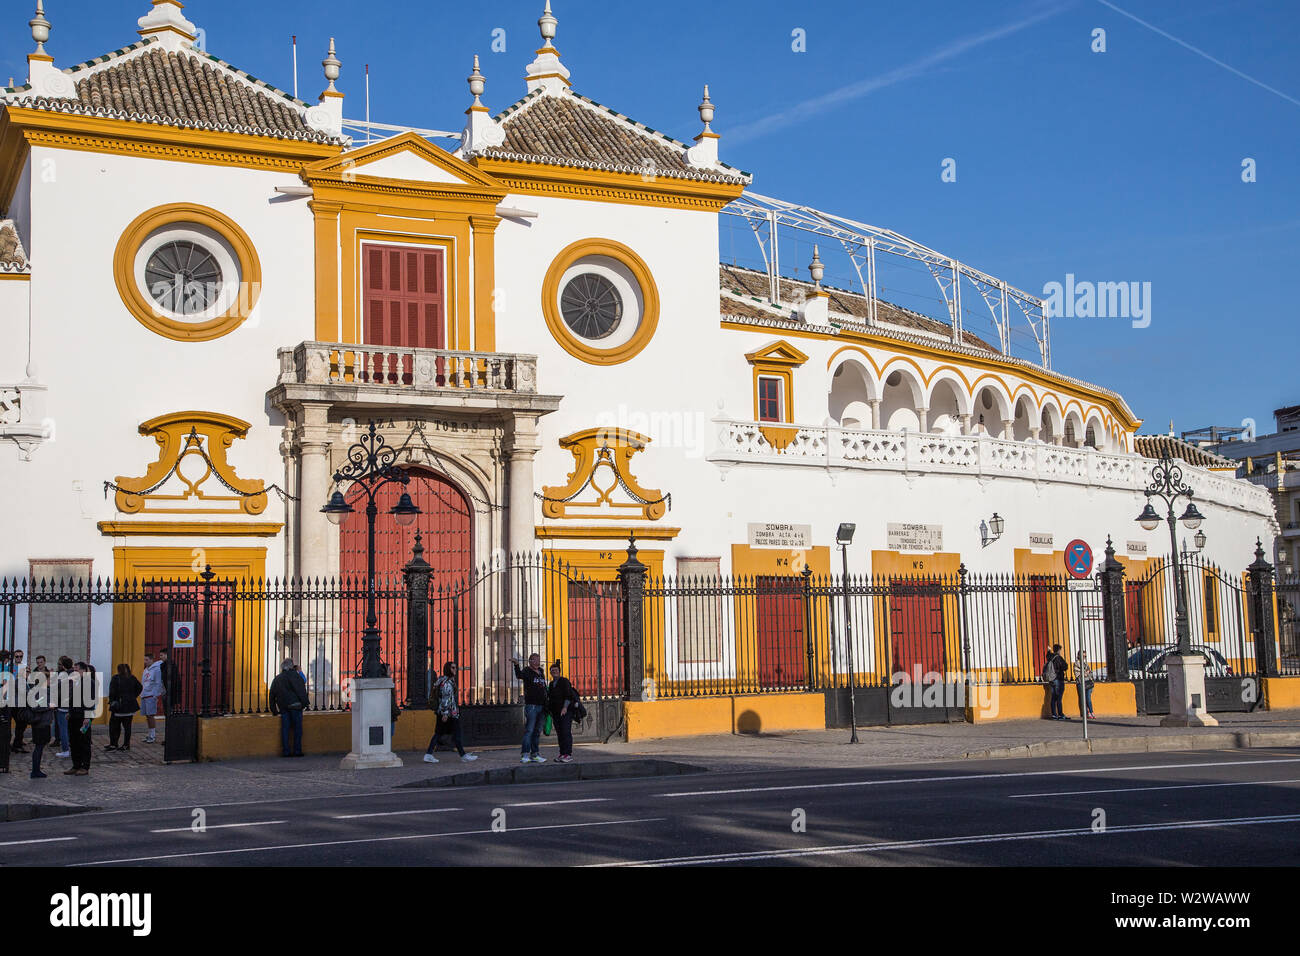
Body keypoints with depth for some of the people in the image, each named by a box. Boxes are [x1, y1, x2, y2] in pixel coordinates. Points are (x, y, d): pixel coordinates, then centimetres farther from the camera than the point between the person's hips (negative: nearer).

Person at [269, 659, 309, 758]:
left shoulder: (276, 679, 19)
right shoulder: (293, 674, -2)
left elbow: (272, 695, 21)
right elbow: (300, 689, -12)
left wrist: (274, 710, 25)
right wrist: (304, 702, -10)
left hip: (283, 707, 6)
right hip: (295, 705, -6)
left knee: (285, 729, 5)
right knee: (297, 728, -1)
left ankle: (286, 751, 2)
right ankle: (297, 750, -4)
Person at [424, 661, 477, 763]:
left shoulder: (441, 680, 15)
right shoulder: (447, 682, -16)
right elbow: (445, 698, -21)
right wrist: (445, 713, -24)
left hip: (441, 712, 10)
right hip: (449, 713, -10)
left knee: (438, 733, 7)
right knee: (456, 734, 0)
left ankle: (428, 755, 1)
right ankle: (463, 755, 7)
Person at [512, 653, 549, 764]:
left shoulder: (541, 673, 18)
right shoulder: (527, 671, -3)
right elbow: (519, 675, -26)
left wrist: (546, 704, 21)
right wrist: (516, 664, -44)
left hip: (541, 705, 7)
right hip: (531, 704, -7)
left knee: (537, 731, 9)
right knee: (529, 730, -12)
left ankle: (535, 754, 14)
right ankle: (524, 755, -13)